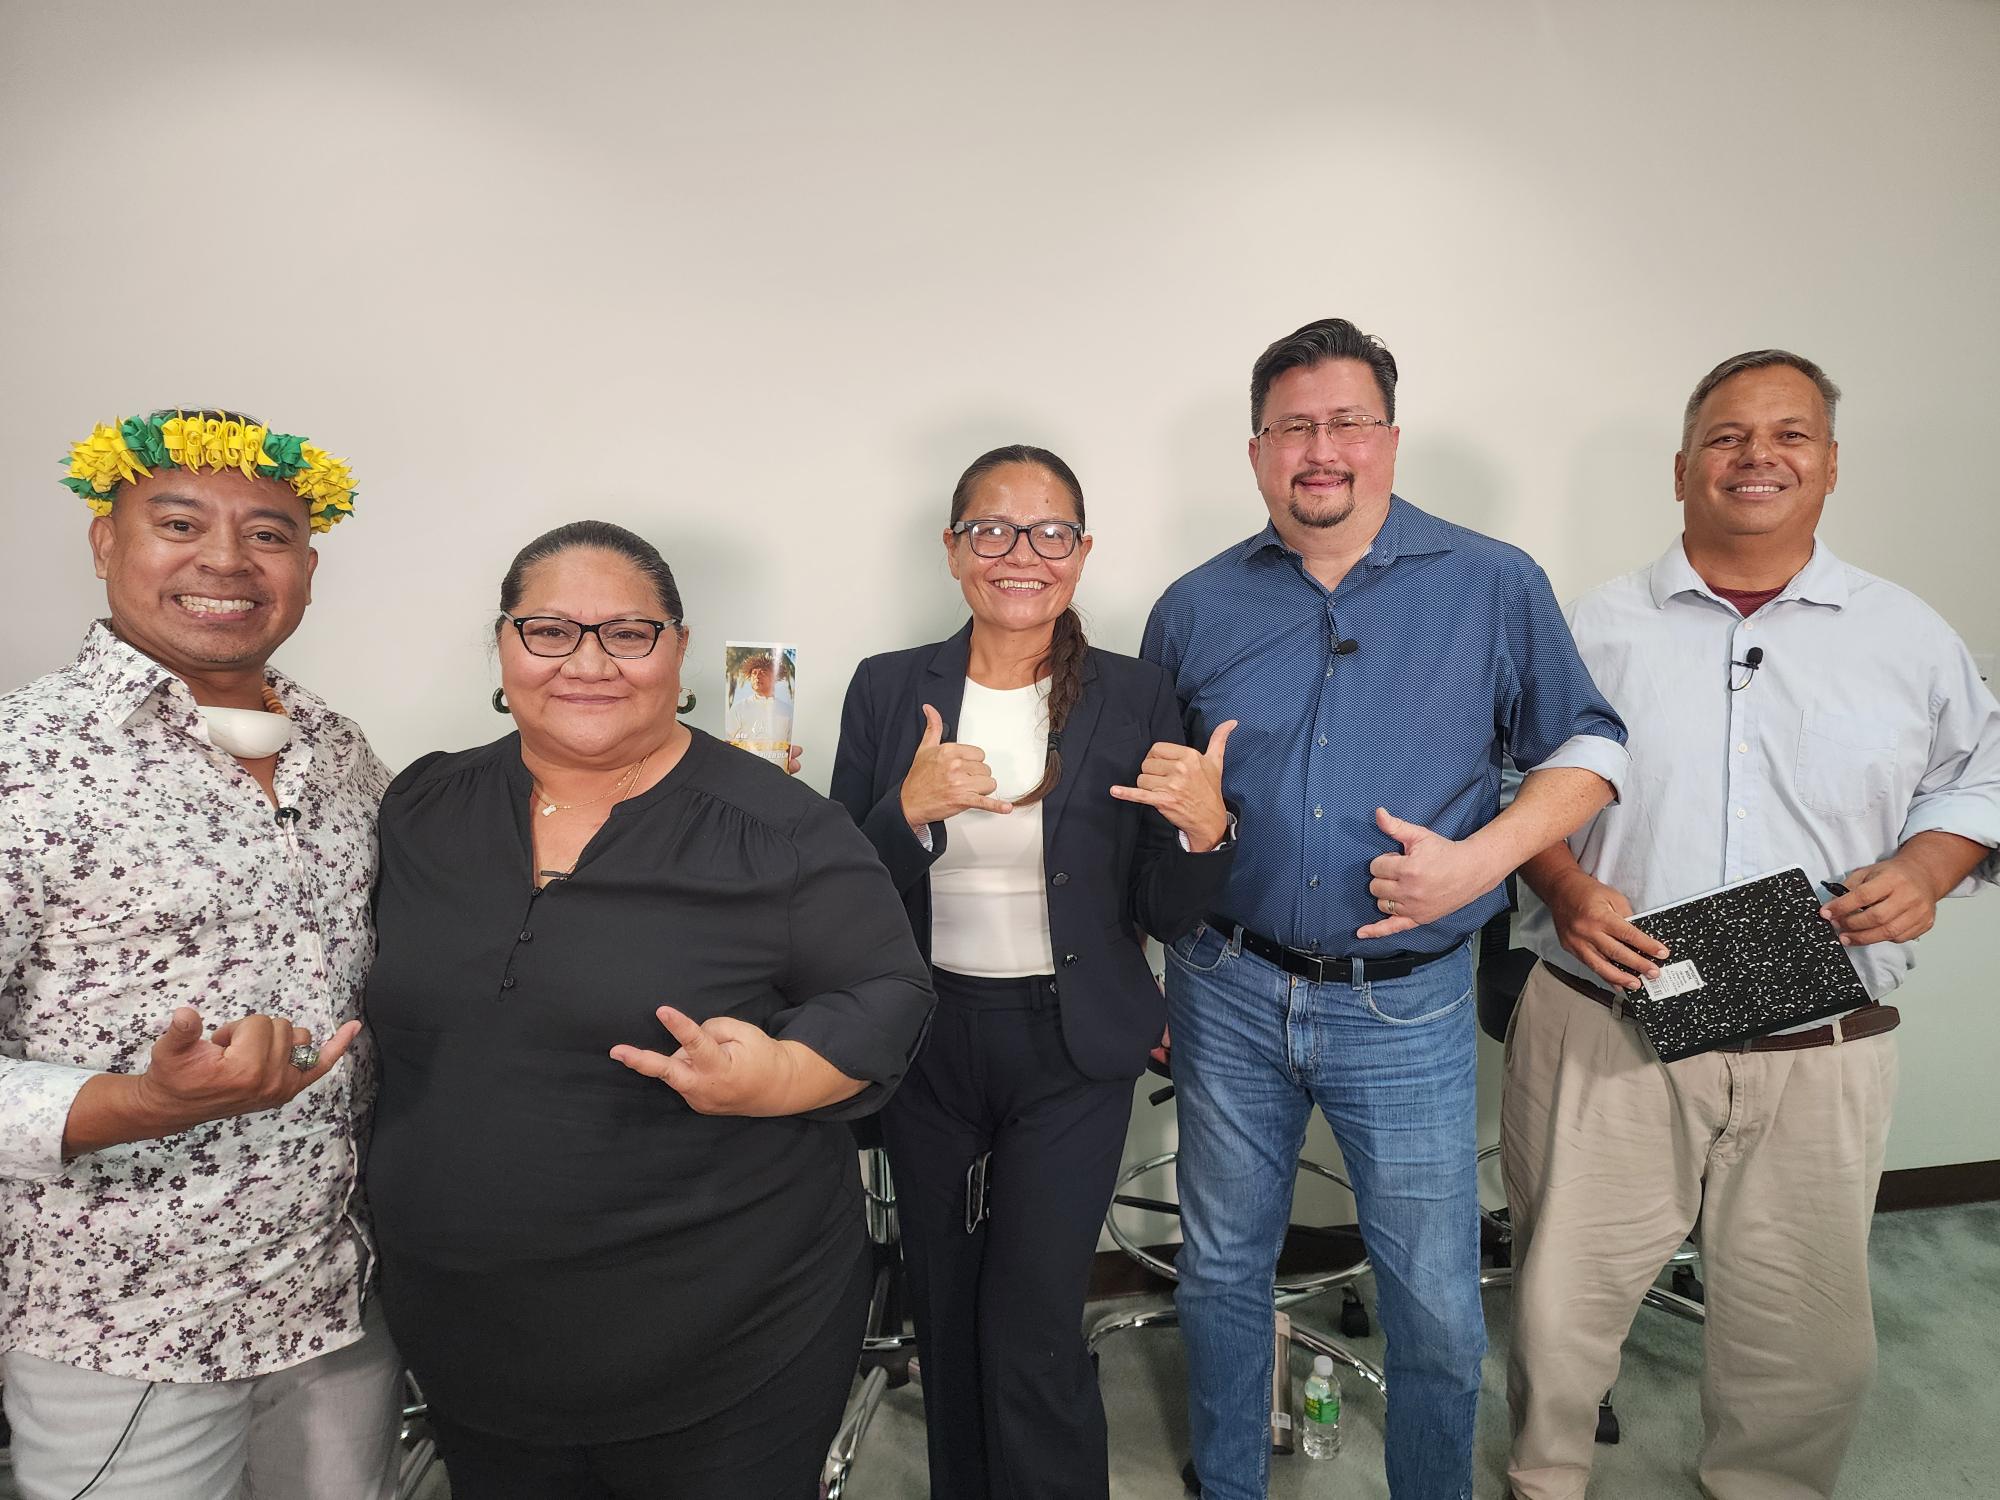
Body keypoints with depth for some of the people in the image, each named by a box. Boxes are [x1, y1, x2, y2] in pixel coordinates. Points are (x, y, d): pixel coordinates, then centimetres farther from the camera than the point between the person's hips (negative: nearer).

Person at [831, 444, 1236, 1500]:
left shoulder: (1135, 698, -5)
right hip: (926, 1042, 2)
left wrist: (1205, 829, -22)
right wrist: (910, 808, -22)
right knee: (946, 1322, 19)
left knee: (1032, 1335, -1)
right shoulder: (888, 689, -3)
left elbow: (1164, 915, -2)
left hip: (1071, 1050, -2)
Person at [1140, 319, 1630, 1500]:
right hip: (1228, 995, 2)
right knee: (1223, 1273, 17)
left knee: (1438, 1307, 12)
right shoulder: (1196, 609, 2)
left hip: (1408, 1005, -1)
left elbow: (1589, 746, 4)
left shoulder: (1494, 585, -2)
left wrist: (1480, 857, -14)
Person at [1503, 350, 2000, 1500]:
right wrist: (1565, 888, -11)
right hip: (1605, 1031, -1)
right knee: (1563, 1300, 9)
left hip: (1821, 1051, 2)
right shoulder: (1594, 629, 2)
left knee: (1807, 1332, 15)